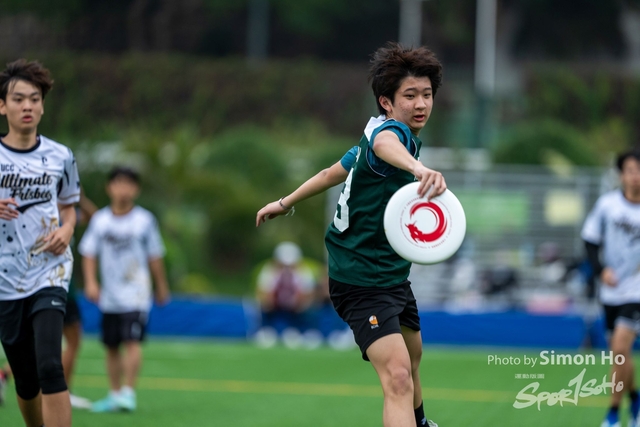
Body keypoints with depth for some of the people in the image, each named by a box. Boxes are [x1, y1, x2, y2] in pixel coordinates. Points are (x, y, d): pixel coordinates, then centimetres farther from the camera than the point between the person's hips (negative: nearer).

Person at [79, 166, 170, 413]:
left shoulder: (144, 220, -1)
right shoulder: (100, 220, 3)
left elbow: (155, 256, 7)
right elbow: (89, 253, 4)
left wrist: (162, 287, 12)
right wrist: (90, 282, -9)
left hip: (136, 295, -3)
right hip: (109, 296, 3)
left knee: (132, 341, -15)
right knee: (111, 346, 8)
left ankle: (128, 392, -12)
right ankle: (114, 394, 18)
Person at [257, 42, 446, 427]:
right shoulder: (389, 131, -24)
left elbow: (334, 172, 21)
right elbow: (384, 145, -53)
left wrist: (286, 203, 34)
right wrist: (418, 168, -75)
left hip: (392, 274, 11)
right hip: (362, 281, -11)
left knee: (412, 354, 33)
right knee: (398, 377, -27)